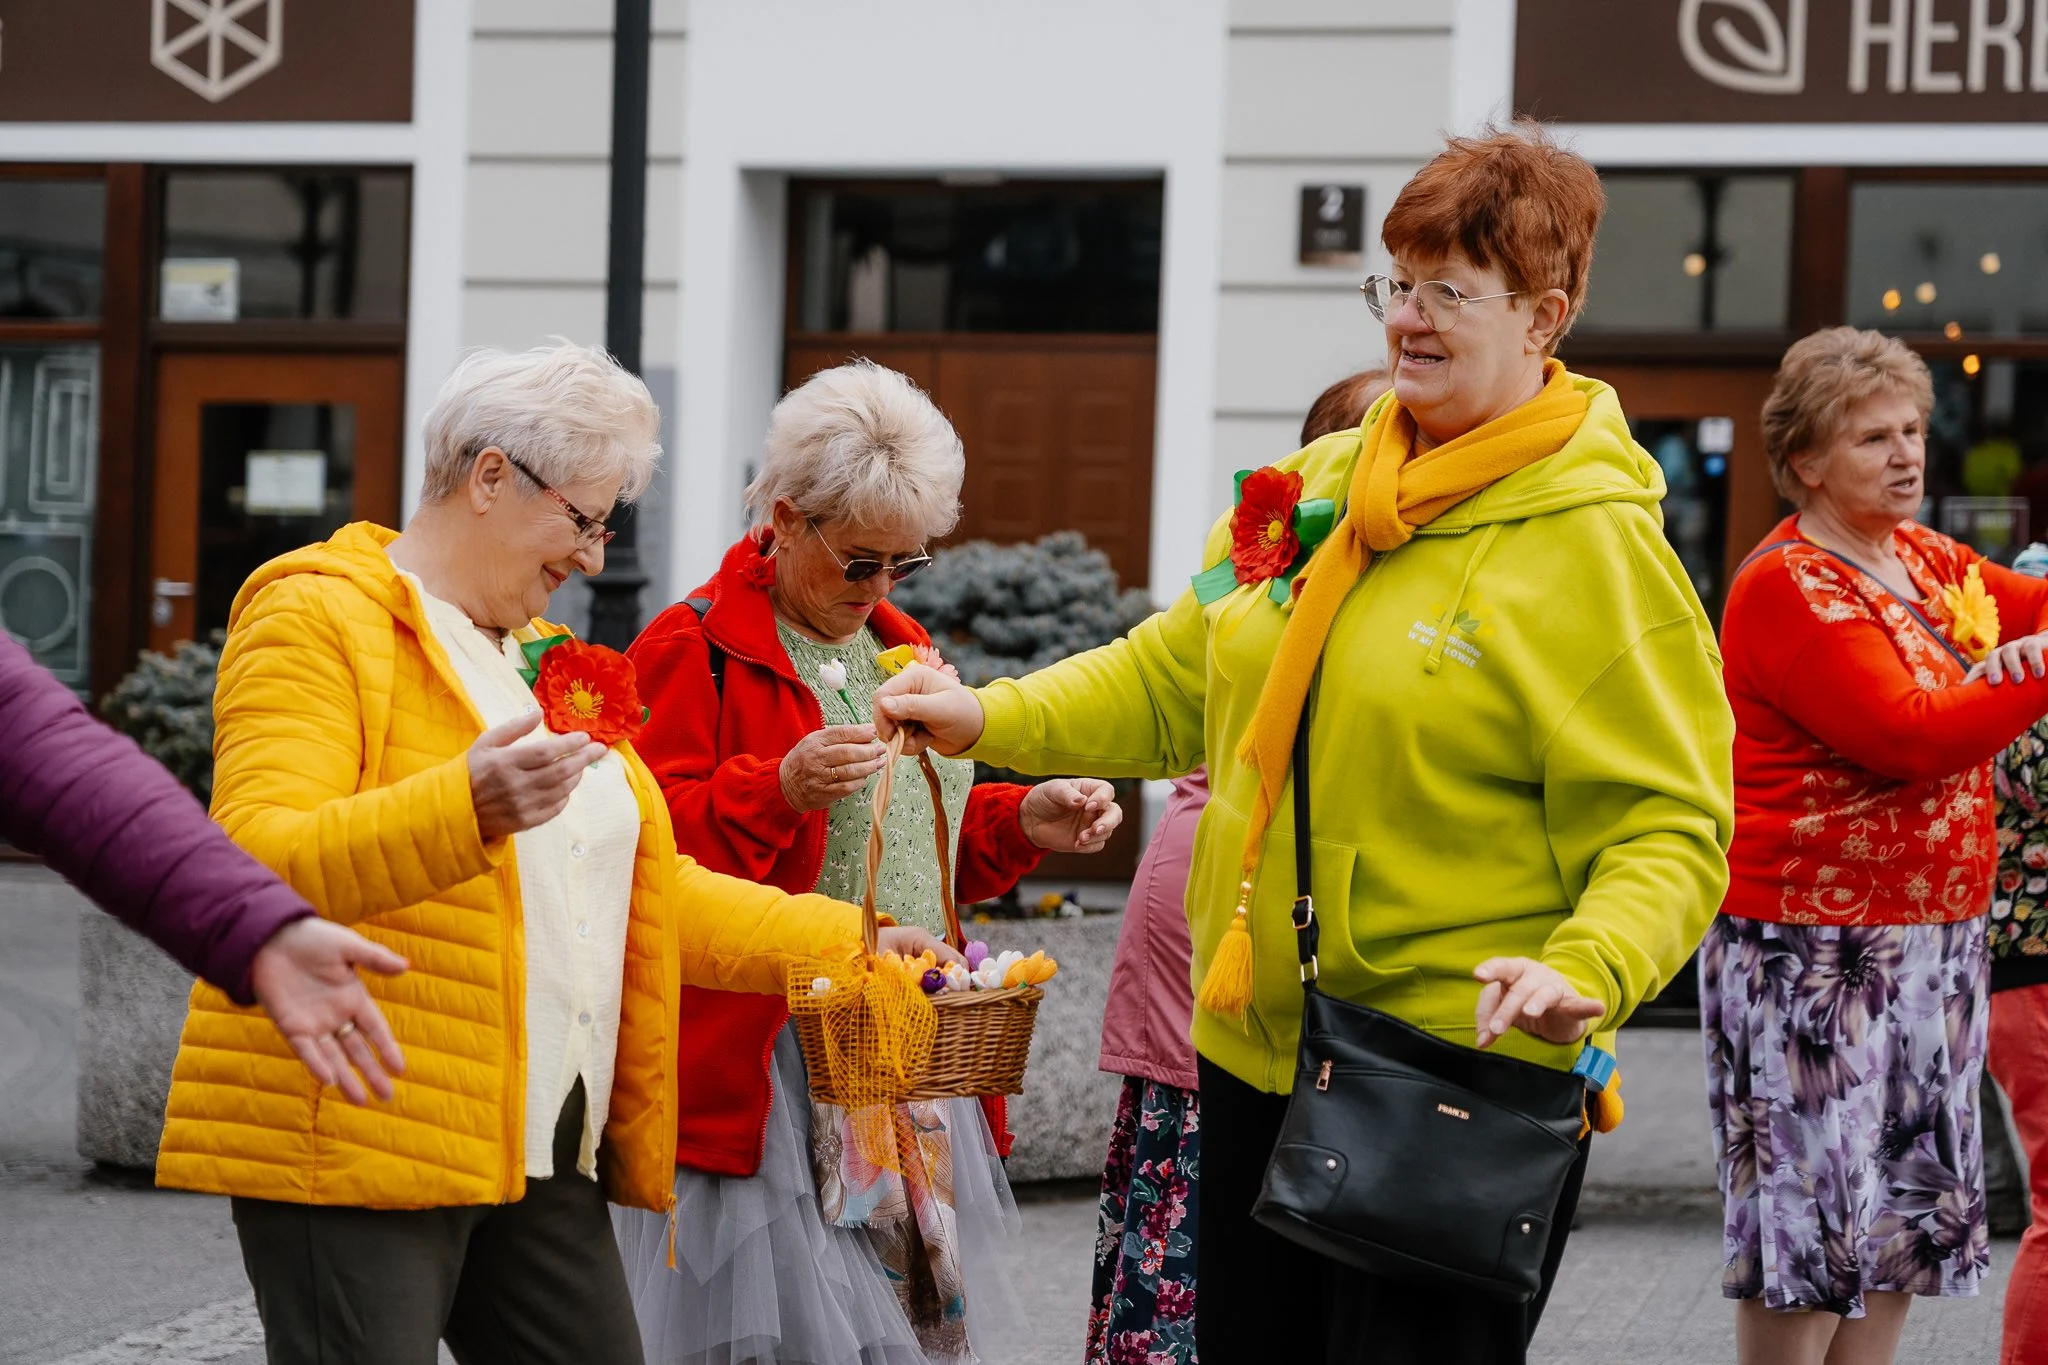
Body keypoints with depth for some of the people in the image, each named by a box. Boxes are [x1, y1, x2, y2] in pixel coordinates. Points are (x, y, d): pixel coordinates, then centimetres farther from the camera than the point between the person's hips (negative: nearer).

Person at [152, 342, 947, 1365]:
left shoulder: (540, 655, 23)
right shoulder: (319, 616, -4)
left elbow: (652, 891, 23)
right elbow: (251, 862, -18)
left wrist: (850, 944, 13)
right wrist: (467, 807, -33)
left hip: (542, 1156, 8)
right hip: (357, 1141, -8)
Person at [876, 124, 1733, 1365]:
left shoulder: (1596, 543, -12)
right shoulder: (1315, 490, 9)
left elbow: (1669, 831, -15)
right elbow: (1179, 676, 19)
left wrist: (1587, 970, -32)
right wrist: (993, 719, 8)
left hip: (1459, 1091, -7)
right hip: (1258, 1060, 7)